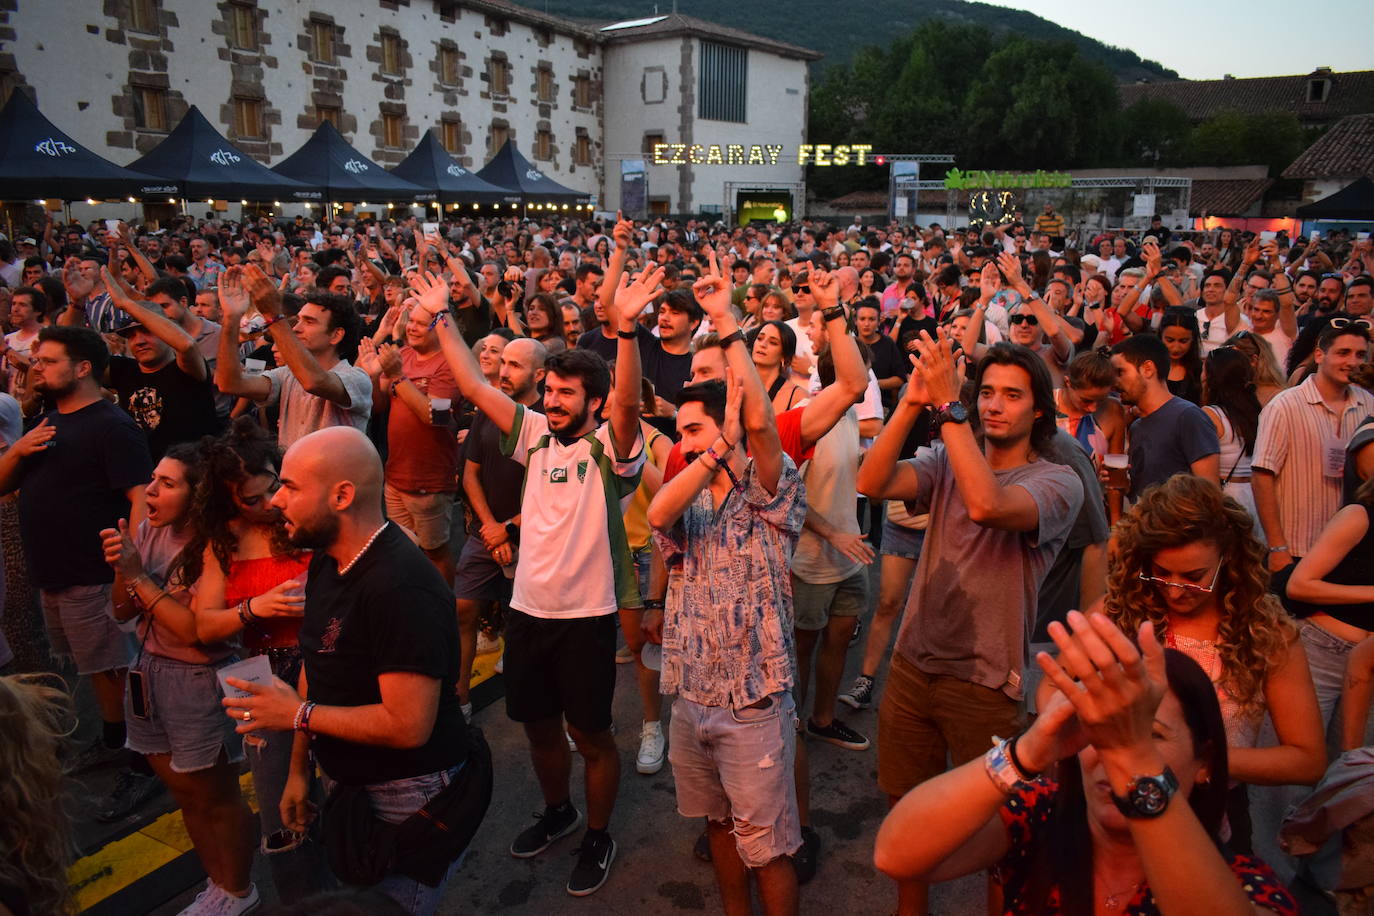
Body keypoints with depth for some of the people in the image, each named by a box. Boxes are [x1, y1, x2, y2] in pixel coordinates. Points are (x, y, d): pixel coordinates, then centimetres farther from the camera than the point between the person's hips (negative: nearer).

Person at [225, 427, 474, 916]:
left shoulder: (402, 587, -29)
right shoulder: (326, 561, 2)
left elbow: (408, 725, -30)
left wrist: (299, 714, -19)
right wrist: (298, 769, 10)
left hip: (407, 798, -9)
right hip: (348, 783, 9)